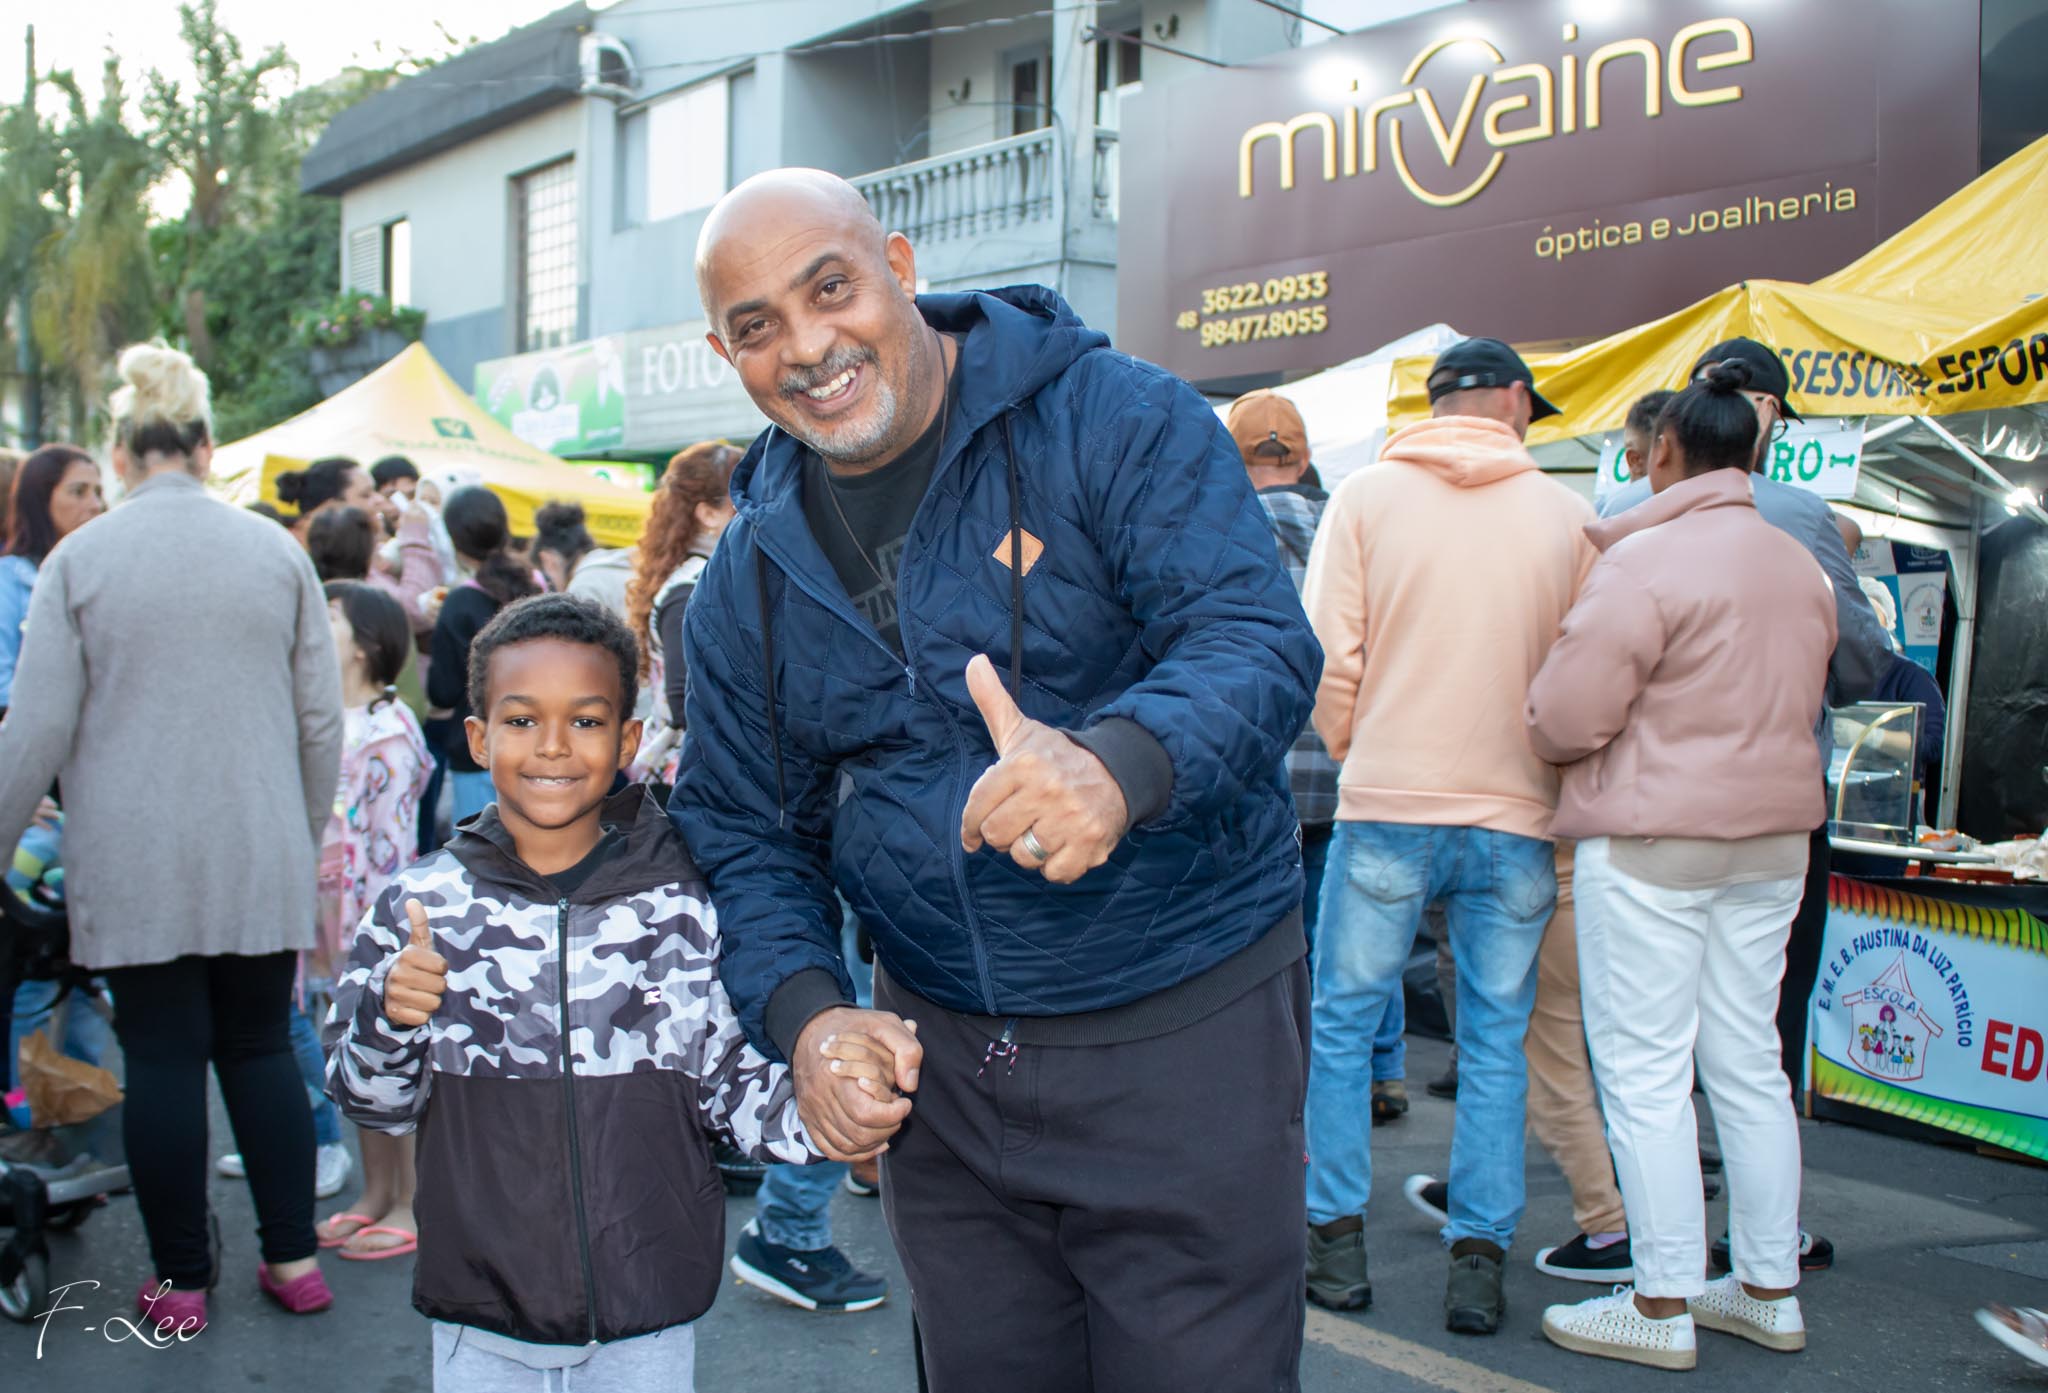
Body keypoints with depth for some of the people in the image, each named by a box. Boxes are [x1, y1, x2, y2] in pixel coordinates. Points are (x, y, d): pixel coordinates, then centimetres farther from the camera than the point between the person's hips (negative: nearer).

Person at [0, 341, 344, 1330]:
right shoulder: (276, 551, 0)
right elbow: (321, 718, 3)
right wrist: (308, 833, 16)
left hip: (133, 859, -2)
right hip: (259, 855, 2)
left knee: (162, 1057, 6)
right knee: (261, 1047, 13)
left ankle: (180, 1281, 17)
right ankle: (293, 1258, 17)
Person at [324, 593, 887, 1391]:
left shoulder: (689, 905, -7)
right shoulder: (422, 906, -4)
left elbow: (733, 1081, -4)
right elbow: (376, 1103, 2)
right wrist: (389, 1022, -18)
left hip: (646, 1302, 0)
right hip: (481, 1307, 1)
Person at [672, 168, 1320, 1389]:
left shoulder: (1116, 420, -11)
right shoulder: (749, 579, 6)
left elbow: (1260, 640, -21)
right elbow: (741, 830, 10)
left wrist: (1120, 762, -43)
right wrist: (804, 1007, -10)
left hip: (1184, 1036, -4)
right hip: (941, 1062, 5)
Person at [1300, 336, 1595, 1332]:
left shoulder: (1365, 497, -1)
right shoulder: (1564, 513, 3)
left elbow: (1329, 653, -4)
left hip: (1387, 809, -1)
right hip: (1517, 816, 1)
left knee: (1343, 1023, 11)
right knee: (1496, 1041, 10)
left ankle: (1338, 1242, 15)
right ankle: (1479, 1260, 12)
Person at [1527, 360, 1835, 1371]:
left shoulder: (1644, 560, -15)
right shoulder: (1800, 566, 10)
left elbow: (1564, 719, -17)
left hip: (1649, 840, -8)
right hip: (1772, 836, 8)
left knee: (1645, 1075, -1)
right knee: (1748, 1066, 14)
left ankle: (1662, 1308, 5)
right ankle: (1770, 1292, 22)